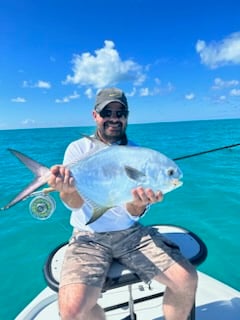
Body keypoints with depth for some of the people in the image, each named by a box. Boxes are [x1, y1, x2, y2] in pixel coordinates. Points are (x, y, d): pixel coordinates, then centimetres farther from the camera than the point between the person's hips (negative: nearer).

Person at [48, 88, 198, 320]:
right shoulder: (78, 149, -1)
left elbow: (134, 213, -5)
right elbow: (74, 203, -11)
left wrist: (139, 201, -29)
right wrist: (70, 189, -34)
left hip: (131, 232, 2)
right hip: (89, 236, -1)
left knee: (187, 280, -13)